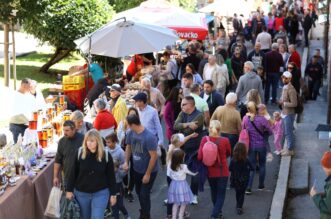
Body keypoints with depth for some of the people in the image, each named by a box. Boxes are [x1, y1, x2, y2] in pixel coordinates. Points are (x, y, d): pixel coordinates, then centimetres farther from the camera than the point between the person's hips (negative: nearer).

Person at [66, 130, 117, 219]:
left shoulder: (106, 155, -10)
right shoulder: (79, 153, -9)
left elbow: (111, 175, -3)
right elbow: (73, 173, -2)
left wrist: (113, 194, -2)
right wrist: (69, 190, -1)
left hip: (100, 193, -2)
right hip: (81, 193, 2)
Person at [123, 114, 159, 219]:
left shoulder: (149, 137, -29)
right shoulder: (130, 133, -9)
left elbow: (154, 156, -24)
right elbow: (128, 147, 9)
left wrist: (147, 174, -20)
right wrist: (126, 162, -6)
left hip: (149, 171, -7)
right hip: (137, 169, 7)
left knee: (144, 194, -5)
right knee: (139, 192, 19)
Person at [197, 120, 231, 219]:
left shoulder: (205, 139, -15)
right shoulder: (225, 141, -16)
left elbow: (200, 156, -17)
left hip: (210, 171, 2)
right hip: (222, 172, -2)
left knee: (214, 192, 24)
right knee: (221, 194, 9)